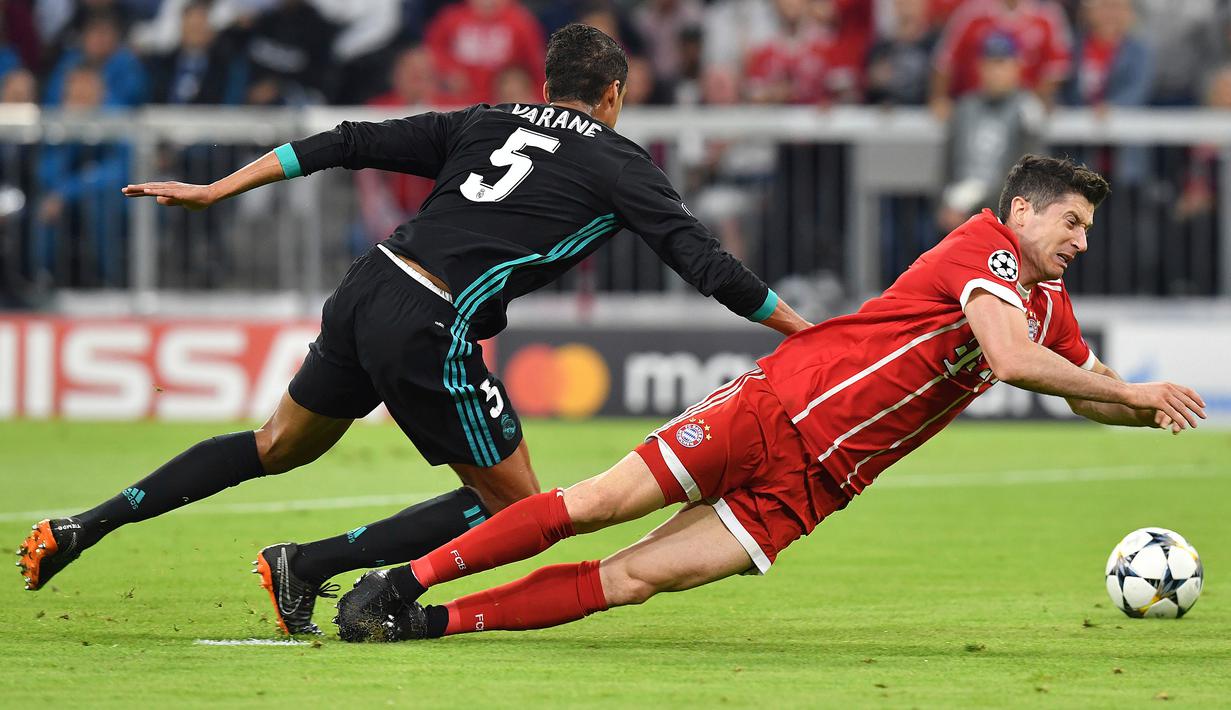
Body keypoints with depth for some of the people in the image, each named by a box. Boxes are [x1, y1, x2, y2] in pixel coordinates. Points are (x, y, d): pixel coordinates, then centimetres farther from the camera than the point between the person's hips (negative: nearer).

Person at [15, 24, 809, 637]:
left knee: (280, 446, 28)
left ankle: (88, 526, 21)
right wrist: (802, 329, 10)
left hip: (365, 291, 7)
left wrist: (215, 191, 16)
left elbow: (351, 143, 14)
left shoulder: (487, 124, 19)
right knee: (514, 504, 9)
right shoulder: (621, 165, 5)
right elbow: (706, 262, 1)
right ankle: (306, 565, 4)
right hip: (430, 333, -7)